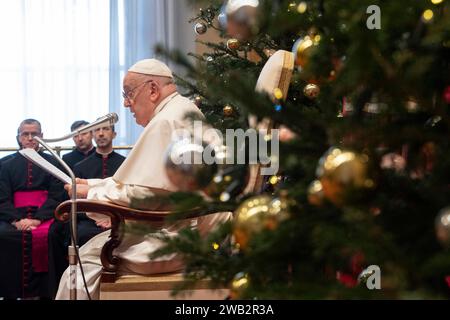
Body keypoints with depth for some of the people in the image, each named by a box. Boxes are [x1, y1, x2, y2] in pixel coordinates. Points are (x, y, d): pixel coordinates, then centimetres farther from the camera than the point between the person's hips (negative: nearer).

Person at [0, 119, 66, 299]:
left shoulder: (52, 163, 15)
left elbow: (57, 197, 3)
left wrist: (37, 219, -14)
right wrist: (17, 220, -12)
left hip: (44, 215, -2)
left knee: (45, 236, -35)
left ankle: (42, 292, -26)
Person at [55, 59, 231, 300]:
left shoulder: (167, 122, -16)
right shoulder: (184, 111, 17)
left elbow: (140, 194, -19)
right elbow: (141, 181, 21)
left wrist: (91, 195, -6)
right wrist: (92, 184, 16)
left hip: (180, 239, -10)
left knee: (86, 262, -4)